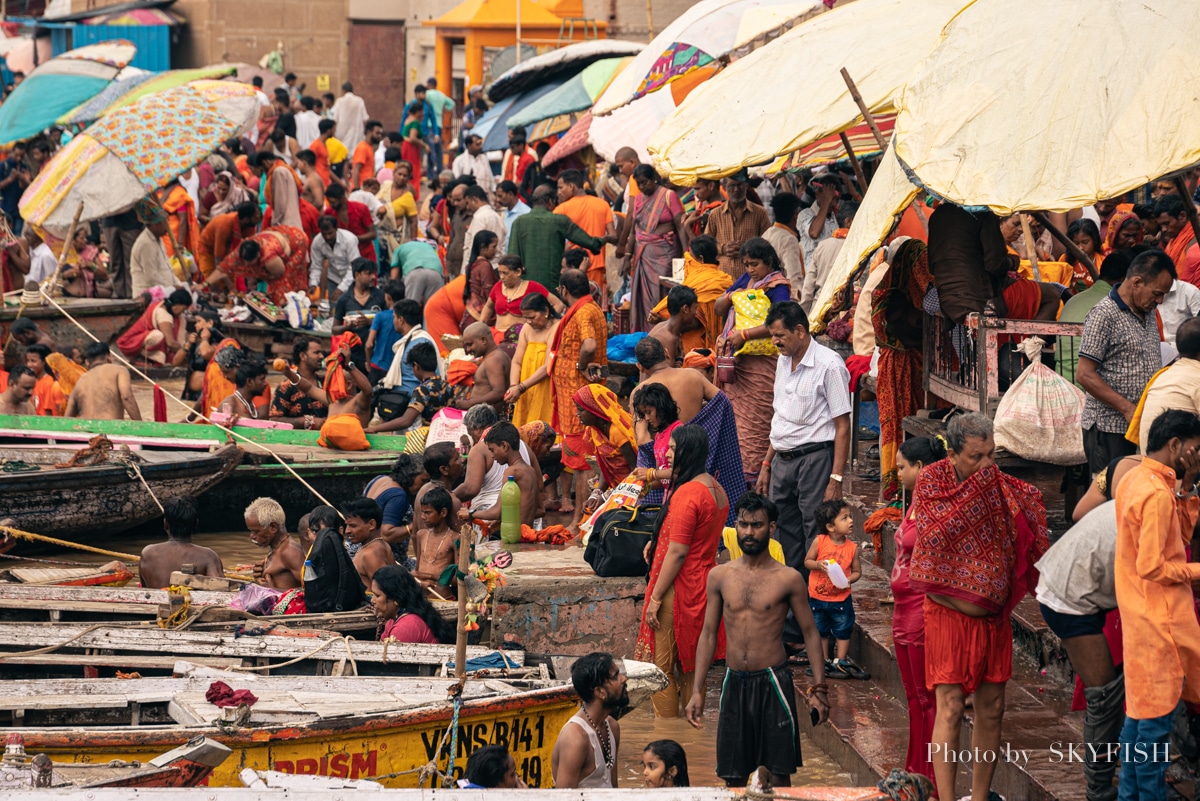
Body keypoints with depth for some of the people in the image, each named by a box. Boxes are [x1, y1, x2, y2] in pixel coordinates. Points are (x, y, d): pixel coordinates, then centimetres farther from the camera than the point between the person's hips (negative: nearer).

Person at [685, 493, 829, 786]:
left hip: (773, 683, -3)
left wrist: (818, 688, -8)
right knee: (734, 776, 7)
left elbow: (810, 633, 0)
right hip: (734, 682, 3)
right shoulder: (720, 576, 5)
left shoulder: (788, 579, -3)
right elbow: (708, 634, 9)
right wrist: (697, 691, 5)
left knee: (779, 774, 0)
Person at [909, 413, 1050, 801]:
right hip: (950, 613, -5)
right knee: (950, 710, -9)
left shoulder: (1002, 488, 6)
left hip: (993, 616, 5)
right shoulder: (932, 482, -6)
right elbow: (934, 534, -20)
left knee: (991, 710, 7)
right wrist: (977, 488, -19)